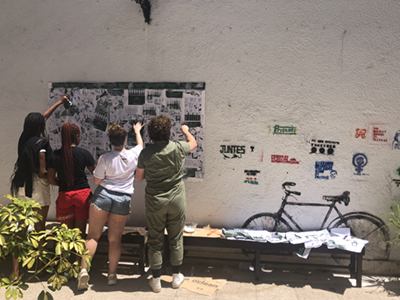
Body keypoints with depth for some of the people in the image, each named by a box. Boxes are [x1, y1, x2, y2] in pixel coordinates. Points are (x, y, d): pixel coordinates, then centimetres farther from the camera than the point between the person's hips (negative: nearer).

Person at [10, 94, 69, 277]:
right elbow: (42, 173, -18)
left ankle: (15, 270, 14)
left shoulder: (24, 139, 5)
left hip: (20, 189, 6)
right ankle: (39, 267, 24)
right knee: (40, 229, 9)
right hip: (37, 191, -6)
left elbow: (42, 118, 19)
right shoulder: (40, 143, -16)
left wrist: (59, 103, 31)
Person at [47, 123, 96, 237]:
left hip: (64, 195, 2)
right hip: (82, 193, -2)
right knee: (80, 232, 9)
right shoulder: (84, 153, -9)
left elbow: (51, 180, 1)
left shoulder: (54, 155, -2)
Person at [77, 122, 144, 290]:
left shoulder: (105, 158, -9)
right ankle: (112, 274, 16)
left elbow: (97, 181, -2)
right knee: (115, 239, 10)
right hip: (123, 200, 2)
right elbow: (140, 145, 22)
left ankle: (84, 269, -3)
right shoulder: (134, 155, -3)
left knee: (93, 235, 6)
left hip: (103, 196, -1)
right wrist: (137, 131, 39)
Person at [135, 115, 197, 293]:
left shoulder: (145, 153, -10)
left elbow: (139, 177, 2)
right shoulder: (178, 148, -10)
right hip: (176, 200, 0)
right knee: (176, 239, 15)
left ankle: (156, 280, 20)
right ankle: (176, 276, 29)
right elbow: (193, 143, 13)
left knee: (155, 241, 11)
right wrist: (186, 131, 31)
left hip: (154, 202, 0)